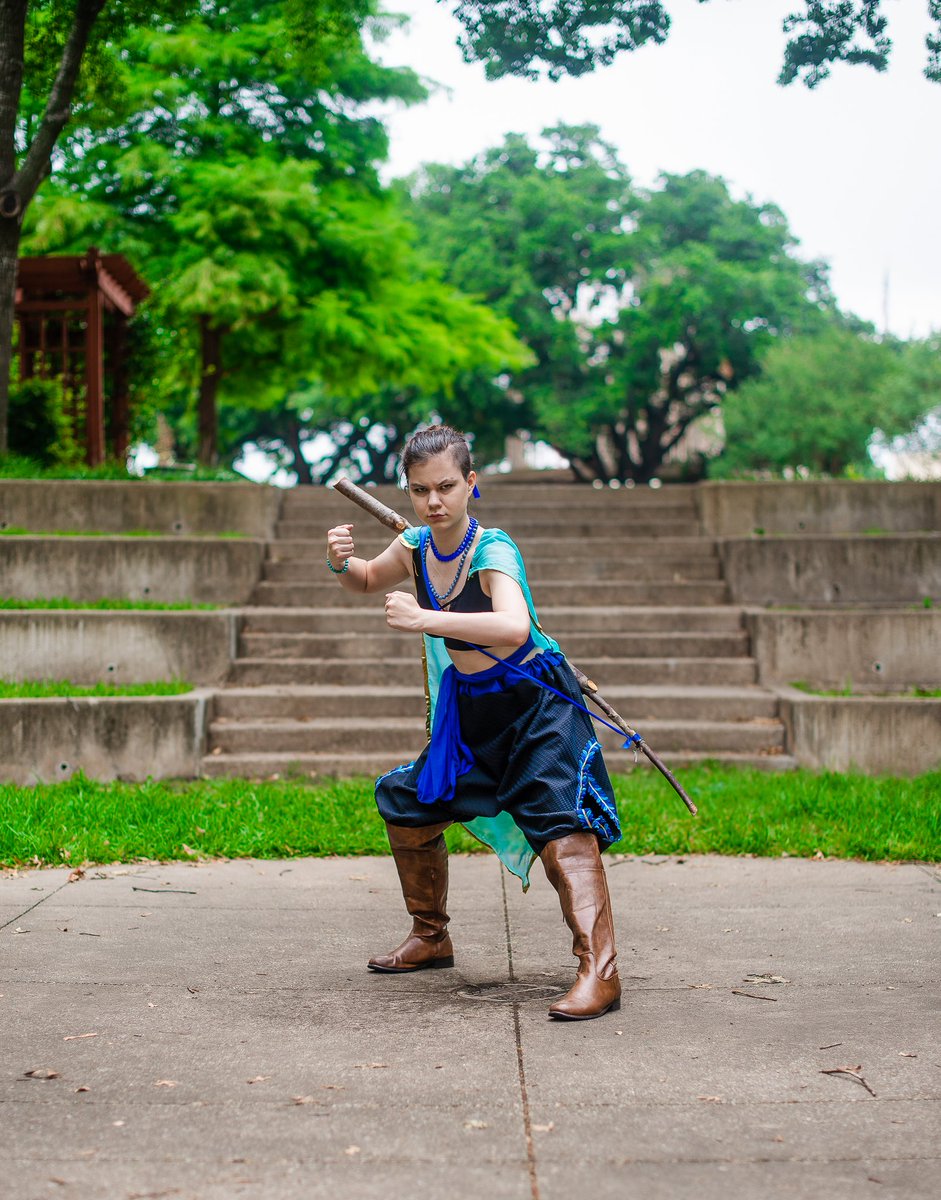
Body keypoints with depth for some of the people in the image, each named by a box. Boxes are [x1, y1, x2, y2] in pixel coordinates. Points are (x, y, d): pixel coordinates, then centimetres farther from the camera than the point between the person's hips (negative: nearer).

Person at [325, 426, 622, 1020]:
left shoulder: (492, 550, -25)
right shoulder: (416, 545, -3)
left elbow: (513, 625, -45)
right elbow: (371, 580, 20)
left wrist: (426, 620, -51)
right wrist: (343, 563, -3)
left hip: (536, 702, -8)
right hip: (470, 707, 8)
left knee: (559, 823, -22)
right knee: (407, 806, 15)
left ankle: (599, 971, -27)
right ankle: (431, 937, 34)